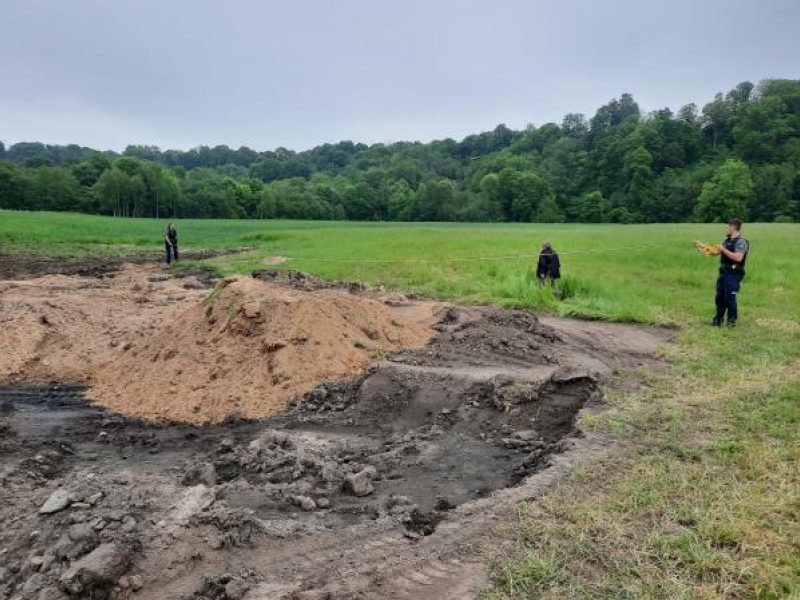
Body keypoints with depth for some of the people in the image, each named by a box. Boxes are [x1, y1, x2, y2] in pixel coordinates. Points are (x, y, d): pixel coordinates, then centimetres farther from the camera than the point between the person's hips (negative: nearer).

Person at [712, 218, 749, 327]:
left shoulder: (741, 242, -14)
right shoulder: (727, 241, 13)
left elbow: (738, 257, -26)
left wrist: (723, 249, -21)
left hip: (734, 274, -8)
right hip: (723, 273, 8)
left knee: (729, 298, -5)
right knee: (719, 297, 12)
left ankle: (732, 321, 9)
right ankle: (718, 320, 22)